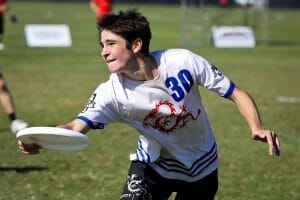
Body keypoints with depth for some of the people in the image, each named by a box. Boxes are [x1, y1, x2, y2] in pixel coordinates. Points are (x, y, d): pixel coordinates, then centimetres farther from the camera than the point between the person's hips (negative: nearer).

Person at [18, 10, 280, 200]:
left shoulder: (184, 62, -23)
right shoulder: (112, 93, -23)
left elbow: (237, 95, -14)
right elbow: (77, 126, -38)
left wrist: (257, 129, -32)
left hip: (201, 166, 1)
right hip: (153, 165, -1)